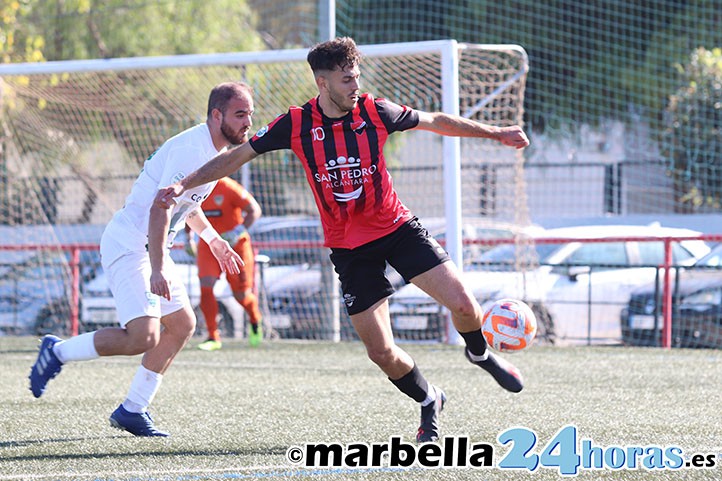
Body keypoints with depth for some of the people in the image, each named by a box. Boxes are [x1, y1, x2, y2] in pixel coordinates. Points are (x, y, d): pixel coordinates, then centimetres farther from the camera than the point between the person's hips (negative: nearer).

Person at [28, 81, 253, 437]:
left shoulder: (214, 150, 12)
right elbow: (160, 207, -26)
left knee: (182, 325, 10)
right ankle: (57, 352, -2)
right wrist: (158, 269, -31)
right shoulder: (192, 148, -20)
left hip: (152, 249, 11)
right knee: (143, 337, -21)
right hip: (128, 245, -11)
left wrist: (213, 239, 30)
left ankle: (133, 410, 15)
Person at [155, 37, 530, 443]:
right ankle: (429, 402, 23)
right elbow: (237, 157, -1)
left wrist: (495, 133, 11)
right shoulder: (296, 125, -9)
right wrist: (183, 185, -9)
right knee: (381, 353, -6)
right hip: (349, 248, -1)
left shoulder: (374, 112, -7)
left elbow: (435, 121, 8)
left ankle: (480, 353, 20)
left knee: (462, 304, -15)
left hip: (397, 227, 1)